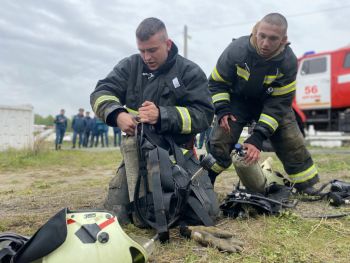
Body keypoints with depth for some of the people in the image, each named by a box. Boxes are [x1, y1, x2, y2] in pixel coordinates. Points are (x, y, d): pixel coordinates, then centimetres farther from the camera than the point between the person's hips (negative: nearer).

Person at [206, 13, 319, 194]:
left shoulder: (289, 62, -25)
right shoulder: (236, 50, -28)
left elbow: (278, 104, -25)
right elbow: (217, 82, -12)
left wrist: (257, 138, -33)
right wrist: (222, 111, -25)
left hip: (271, 103, 1)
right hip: (237, 100, -1)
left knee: (293, 143, -5)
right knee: (219, 141, -17)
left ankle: (307, 187, 14)